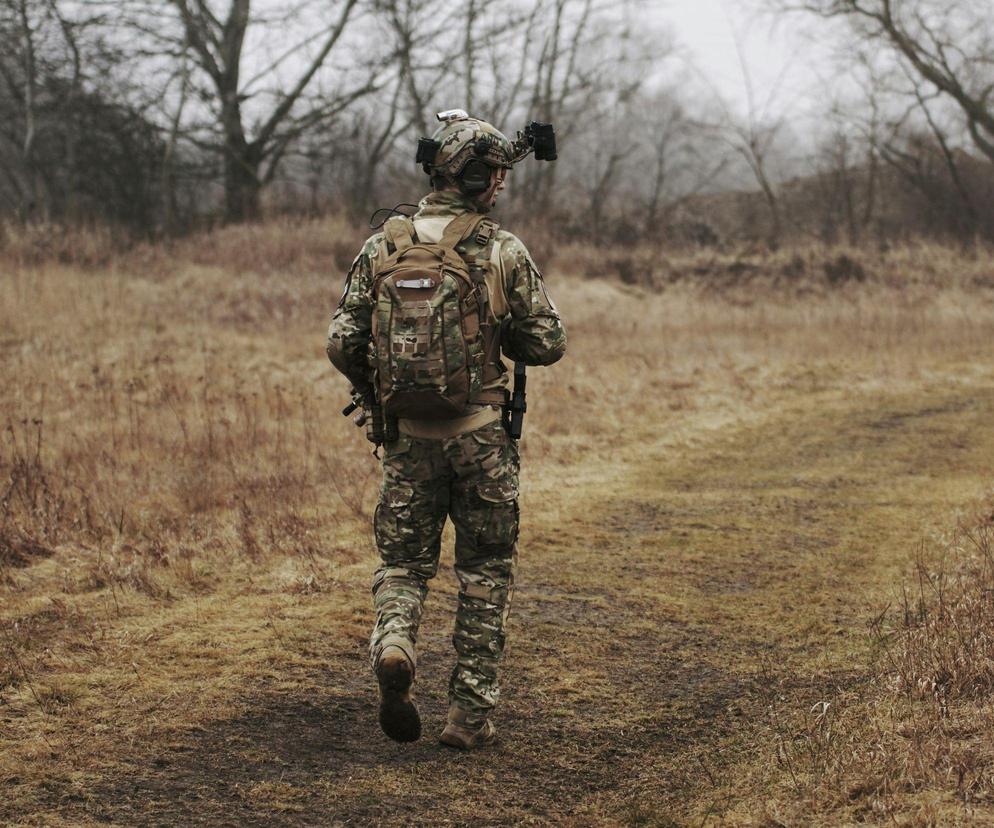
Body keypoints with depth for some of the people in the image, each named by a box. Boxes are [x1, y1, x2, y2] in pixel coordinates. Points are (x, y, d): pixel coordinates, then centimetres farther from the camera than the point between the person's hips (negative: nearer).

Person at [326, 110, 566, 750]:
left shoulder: (383, 247, 0)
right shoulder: (503, 252, -7)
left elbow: (342, 343, 0)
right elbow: (548, 344, -4)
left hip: (407, 434, 2)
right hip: (481, 434, -2)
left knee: (405, 560, 16)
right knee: (486, 574, 10)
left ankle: (393, 643, -14)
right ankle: (471, 714, 11)